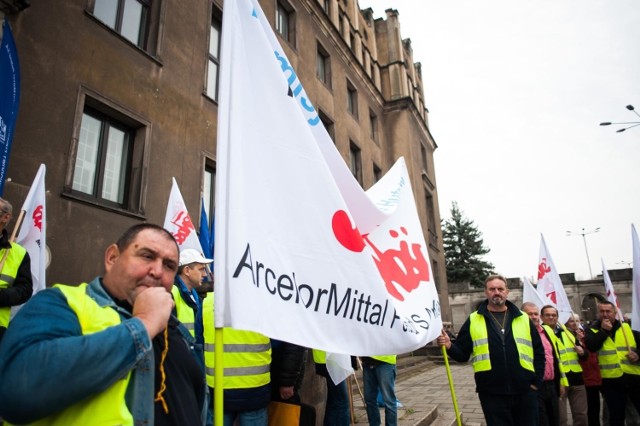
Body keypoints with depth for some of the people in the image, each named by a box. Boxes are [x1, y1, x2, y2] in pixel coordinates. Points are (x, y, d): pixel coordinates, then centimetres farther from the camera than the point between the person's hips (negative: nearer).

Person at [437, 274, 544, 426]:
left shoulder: (523, 319, 7)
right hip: (492, 394, -2)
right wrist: (449, 346, -19)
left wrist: (536, 381, 4)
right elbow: (463, 353, 1)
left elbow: (539, 352, 11)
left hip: (525, 391, 2)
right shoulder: (473, 320, 1)